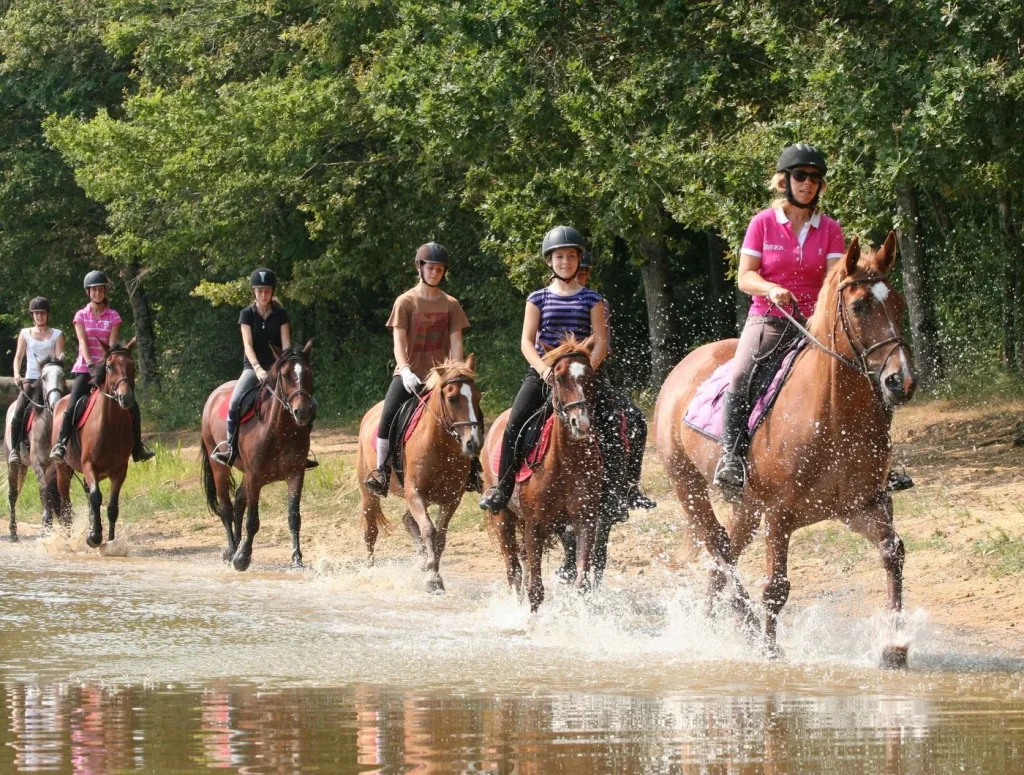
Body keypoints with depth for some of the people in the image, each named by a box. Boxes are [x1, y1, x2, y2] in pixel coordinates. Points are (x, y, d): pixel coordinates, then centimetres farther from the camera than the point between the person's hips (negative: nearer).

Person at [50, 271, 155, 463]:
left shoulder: (113, 317, 6)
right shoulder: (81, 316, 5)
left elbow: (112, 344, -5)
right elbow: (83, 342, -7)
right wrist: (90, 364, -21)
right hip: (85, 368, -1)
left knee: (132, 406, -9)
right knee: (72, 407, -21)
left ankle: (137, 448, 2)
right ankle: (60, 445, -15)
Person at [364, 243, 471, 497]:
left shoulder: (450, 304, 7)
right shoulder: (406, 302, -1)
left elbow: (456, 342, 1)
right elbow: (398, 341, -9)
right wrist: (405, 371, -26)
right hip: (409, 373, -3)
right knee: (389, 413, -25)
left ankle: (472, 463, 7)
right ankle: (381, 470, -17)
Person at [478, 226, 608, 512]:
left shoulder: (591, 300, 10)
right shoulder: (539, 299, 11)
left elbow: (600, 342, 3)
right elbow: (527, 341, 2)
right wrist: (543, 369, -16)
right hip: (541, 373, 0)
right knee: (516, 422, -22)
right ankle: (502, 489, -16)